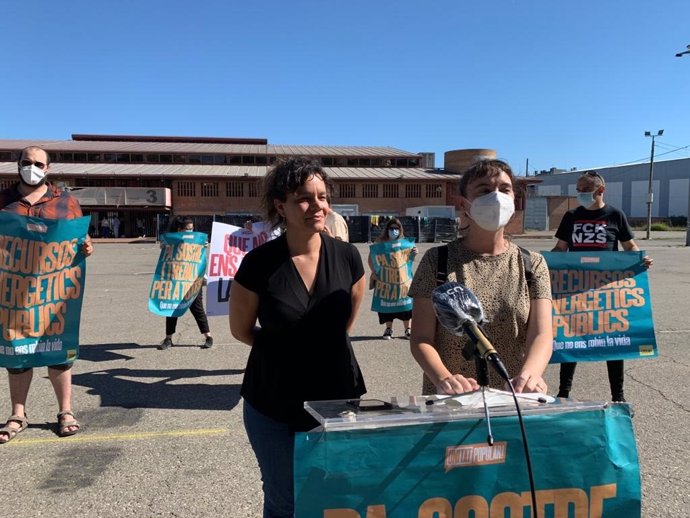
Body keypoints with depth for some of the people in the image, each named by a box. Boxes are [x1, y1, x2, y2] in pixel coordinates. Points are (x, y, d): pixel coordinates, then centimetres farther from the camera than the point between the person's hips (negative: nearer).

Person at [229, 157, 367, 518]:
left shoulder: (346, 256, -8)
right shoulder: (259, 263, -16)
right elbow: (241, 330, 0)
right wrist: (282, 348, 7)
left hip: (338, 398, 2)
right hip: (273, 408, -2)